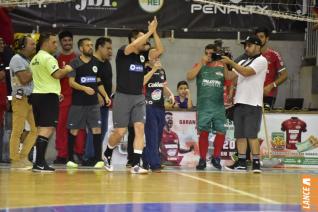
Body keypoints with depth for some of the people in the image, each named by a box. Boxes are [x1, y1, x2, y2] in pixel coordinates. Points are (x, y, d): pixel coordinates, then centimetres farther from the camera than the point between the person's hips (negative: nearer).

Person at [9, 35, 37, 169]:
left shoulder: (28, 60, 19)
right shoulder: (17, 59, -8)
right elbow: (24, 79, -16)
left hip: (31, 98, 9)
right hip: (21, 98, -9)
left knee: (35, 129, 7)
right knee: (17, 131, -5)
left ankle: (23, 157, 14)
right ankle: (15, 161, -2)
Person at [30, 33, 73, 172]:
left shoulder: (35, 59, 19)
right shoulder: (48, 58, -11)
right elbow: (57, 74, -21)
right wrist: (66, 69, -3)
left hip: (37, 94, 10)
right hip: (48, 96, -10)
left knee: (41, 129, 12)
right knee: (47, 129, -12)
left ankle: (40, 162, 12)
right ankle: (39, 163, -18)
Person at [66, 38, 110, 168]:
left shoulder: (96, 63, 11)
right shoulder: (74, 63, -3)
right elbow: (71, 82, -10)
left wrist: (105, 96, 7)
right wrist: (85, 88, -25)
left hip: (93, 103, 3)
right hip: (78, 103, -3)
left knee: (97, 129, -6)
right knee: (73, 131, 3)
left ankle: (98, 159, -5)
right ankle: (70, 159, 13)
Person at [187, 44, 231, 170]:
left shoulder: (221, 67, 9)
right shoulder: (200, 66, 8)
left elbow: (229, 79, -4)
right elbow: (189, 77, -8)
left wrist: (224, 65, -15)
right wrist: (201, 63, -13)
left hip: (219, 106, 1)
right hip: (203, 106, -1)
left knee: (221, 132, 0)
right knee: (203, 132, -1)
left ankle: (216, 158, 15)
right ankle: (202, 160, 6)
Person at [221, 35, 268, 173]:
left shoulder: (261, 61, -3)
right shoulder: (243, 63, 20)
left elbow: (246, 72, -17)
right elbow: (230, 76, 13)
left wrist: (231, 62, -16)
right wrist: (224, 64, -1)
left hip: (253, 104, -7)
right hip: (239, 103, 7)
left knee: (251, 135, -10)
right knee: (240, 135, 6)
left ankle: (256, 163, -7)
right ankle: (241, 163, 10)